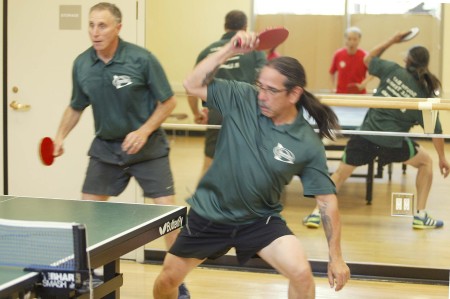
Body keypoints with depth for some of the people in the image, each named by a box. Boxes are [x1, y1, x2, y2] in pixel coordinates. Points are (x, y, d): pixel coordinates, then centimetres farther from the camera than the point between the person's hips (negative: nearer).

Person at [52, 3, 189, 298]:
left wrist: (144, 132, -20)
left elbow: (168, 101, -9)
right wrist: (61, 136, -2)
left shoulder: (142, 59, -18)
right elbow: (76, 106, 12)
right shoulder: (81, 65, -5)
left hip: (148, 147, -3)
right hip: (106, 147, 4)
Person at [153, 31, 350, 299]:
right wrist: (229, 50, -25)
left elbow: (327, 200, -10)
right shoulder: (241, 98, -13)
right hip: (209, 214, 1)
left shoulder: (308, 144, -16)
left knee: (301, 273, -23)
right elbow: (193, 85, -15)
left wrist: (336, 257, -11)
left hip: (261, 221, -1)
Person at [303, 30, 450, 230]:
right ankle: (420, 216, 18)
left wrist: (392, 41, 22)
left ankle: (316, 213, 6)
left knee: (340, 173, 16)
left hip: (366, 134, 1)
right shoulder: (425, 96, 1)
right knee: (426, 162, 23)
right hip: (393, 143, -1)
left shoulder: (393, 70, 1)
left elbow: (368, 59, 20)